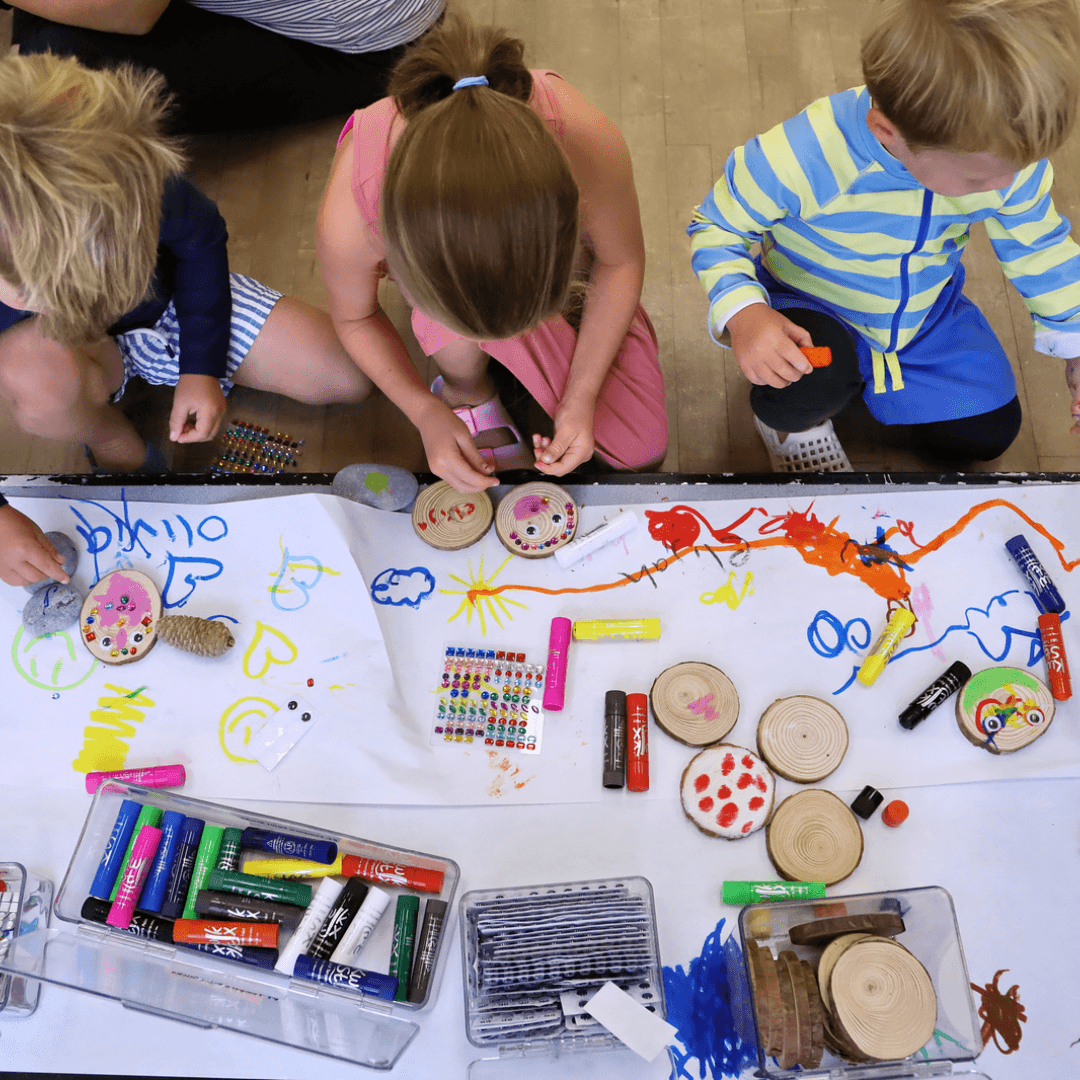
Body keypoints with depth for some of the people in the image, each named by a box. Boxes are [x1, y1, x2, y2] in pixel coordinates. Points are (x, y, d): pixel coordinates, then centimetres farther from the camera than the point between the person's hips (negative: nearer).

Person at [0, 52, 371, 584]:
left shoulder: (146, 187, -36)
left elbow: (200, 240, -11)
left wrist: (203, 366, -11)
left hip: (170, 301, 2)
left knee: (349, 375, -7)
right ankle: (113, 441, -4)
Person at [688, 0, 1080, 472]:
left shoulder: (1012, 153, -20)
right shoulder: (800, 158, -38)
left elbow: (1038, 246, 0)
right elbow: (716, 227, -22)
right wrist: (743, 313, -40)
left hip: (927, 313, 5)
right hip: (811, 308, -5)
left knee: (986, 434, 6)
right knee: (805, 387, -38)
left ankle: (861, 376, 30)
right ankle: (789, 419, 4)